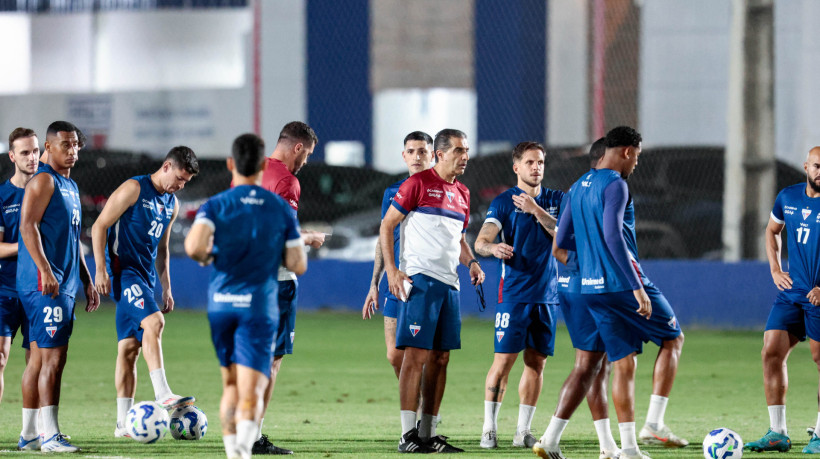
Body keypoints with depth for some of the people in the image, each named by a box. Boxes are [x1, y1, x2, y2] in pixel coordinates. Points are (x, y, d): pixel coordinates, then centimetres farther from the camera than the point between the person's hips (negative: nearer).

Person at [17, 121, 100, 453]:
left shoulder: (70, 186, 22)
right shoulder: (43, 181, -8)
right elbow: (28, 226, -18)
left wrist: (87, 281, 25)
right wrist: (45, 269, -26)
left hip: (63, 285, 10)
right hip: (44, 284, -10)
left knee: (39, 358, 11)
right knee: (52, 357, -13)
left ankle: (28, 435, 15)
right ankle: (50, 436, -16)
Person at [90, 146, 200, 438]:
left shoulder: (172, 204, 17)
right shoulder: (134, 189, -7)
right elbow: (99, 226, -9)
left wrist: (166, 287, 23)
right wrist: (101, 269, -16)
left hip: (145, 276, 8)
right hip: (123, 269, -8)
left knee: (130, 347, 6)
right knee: (154, 321, -27)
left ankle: (123, 422, 4)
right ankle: (162, 395, -34)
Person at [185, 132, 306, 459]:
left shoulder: (216, 205, -2)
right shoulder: (281, 209, 3)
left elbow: (194, 246, -20)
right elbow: (298, 266, 1)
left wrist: (208, 257, 3)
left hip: (221, 304, 1)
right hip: (260, 307, -1)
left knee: (231, 385, 20)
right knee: (251, 394, -9)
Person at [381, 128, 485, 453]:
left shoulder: (461, 193, 17)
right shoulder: (418, 183, -4)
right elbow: (386, 225, -4)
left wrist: (470, 262, 8)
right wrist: (392, 270, -13)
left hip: (449, 283, 8)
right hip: (419, 279, -7)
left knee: (440, 359, 7)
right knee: (416, 355, -10)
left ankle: (428, 433, 13)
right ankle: (408, 435, -9)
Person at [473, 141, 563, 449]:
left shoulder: (555, 200, 11)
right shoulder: (504, 202, 0)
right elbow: (480, 241, -10)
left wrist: (536, 210, -14)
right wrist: (493, 247, -34)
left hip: (547, 294, 4)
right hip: (514, 293, -4)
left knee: (536, 362, 4)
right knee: (504, 360, -9)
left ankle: (523, 431, 11)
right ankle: (489, 429, -3)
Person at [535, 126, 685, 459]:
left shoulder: (578, 187, 15)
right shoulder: (615, 185, -12)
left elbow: (561, 241, 18)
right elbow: (612, 235, -22)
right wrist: (637, 288, -23)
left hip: (591, 288, 8)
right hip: (622, 282, -8)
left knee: (623, 364, 8)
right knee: (673, 339, 9)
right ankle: (654, 424, 0)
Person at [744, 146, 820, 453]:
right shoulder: (787, 197, 7)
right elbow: (772, 231, 24)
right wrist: (775, 270, 11)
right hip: (791, 291, 5)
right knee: (771, 352, -6)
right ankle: (777, 433, 0)